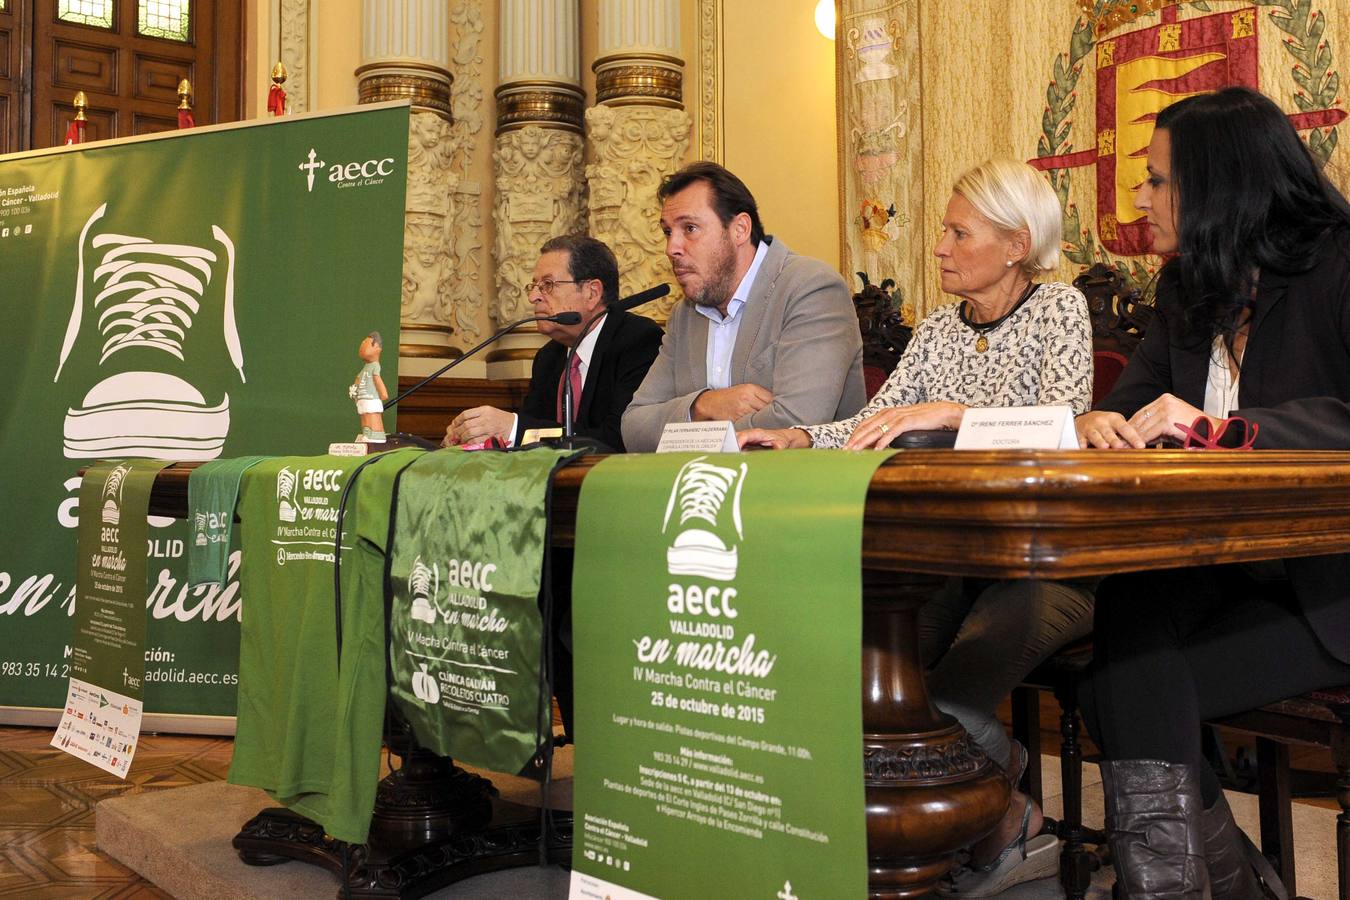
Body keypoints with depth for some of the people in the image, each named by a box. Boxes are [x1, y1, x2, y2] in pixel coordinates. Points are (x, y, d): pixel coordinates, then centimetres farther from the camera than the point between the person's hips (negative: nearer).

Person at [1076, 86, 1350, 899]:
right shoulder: (1187, 290, 16)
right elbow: (1137, 402, 13)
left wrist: (1223, 428, -30)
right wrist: (1102, 423, -11)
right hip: (1226, 571, 6)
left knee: (1120, 697, -25)